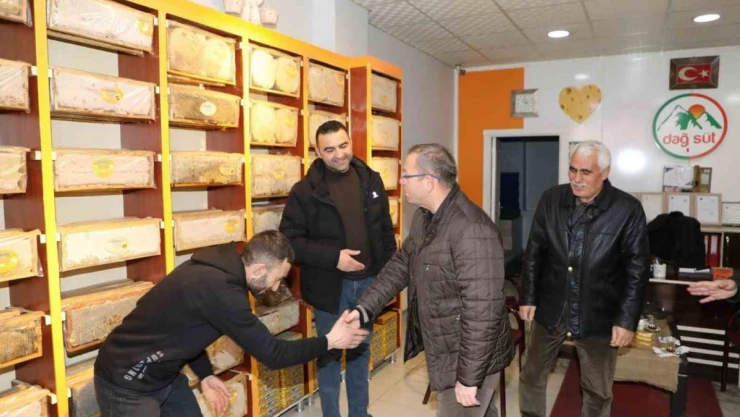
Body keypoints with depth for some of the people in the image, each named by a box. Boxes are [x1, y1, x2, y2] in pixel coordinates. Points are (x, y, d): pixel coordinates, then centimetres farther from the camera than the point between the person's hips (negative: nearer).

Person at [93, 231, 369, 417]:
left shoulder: (217, 270, -2)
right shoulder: (220, 290, -32)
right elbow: (271, 353, -25)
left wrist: (204, 375, 9)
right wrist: (329, 342, -16)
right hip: (128, 383, -9)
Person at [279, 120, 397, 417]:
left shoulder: (371, 181, 2)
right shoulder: (306, 190, -11)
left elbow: (386, 231, 8)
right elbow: (290, 239, -13)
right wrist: (333, 257, -21)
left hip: (367, 282, 4)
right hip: (330, 286, -4)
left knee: (361, 350, 19)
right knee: (330, 354, 12)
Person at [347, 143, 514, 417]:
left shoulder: (472, 230, -30)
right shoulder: (424, 218, 2)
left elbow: (483, 310, -30)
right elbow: (401, 265, 9)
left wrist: (469, 377, -24)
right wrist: (365, 309, 0)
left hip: (470, 358, -8)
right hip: (445, 351, 9)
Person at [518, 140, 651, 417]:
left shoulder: (628, 210, -12)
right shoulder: (551, 199, -4)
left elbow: (638, 269, -8)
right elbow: (534, 252, 3)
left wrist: (627, 320, -9)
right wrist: (528, 297, 2)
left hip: (598, 316, -2)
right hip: (550, 309, 3)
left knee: (598, 390, 16)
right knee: (531, 375, 16)